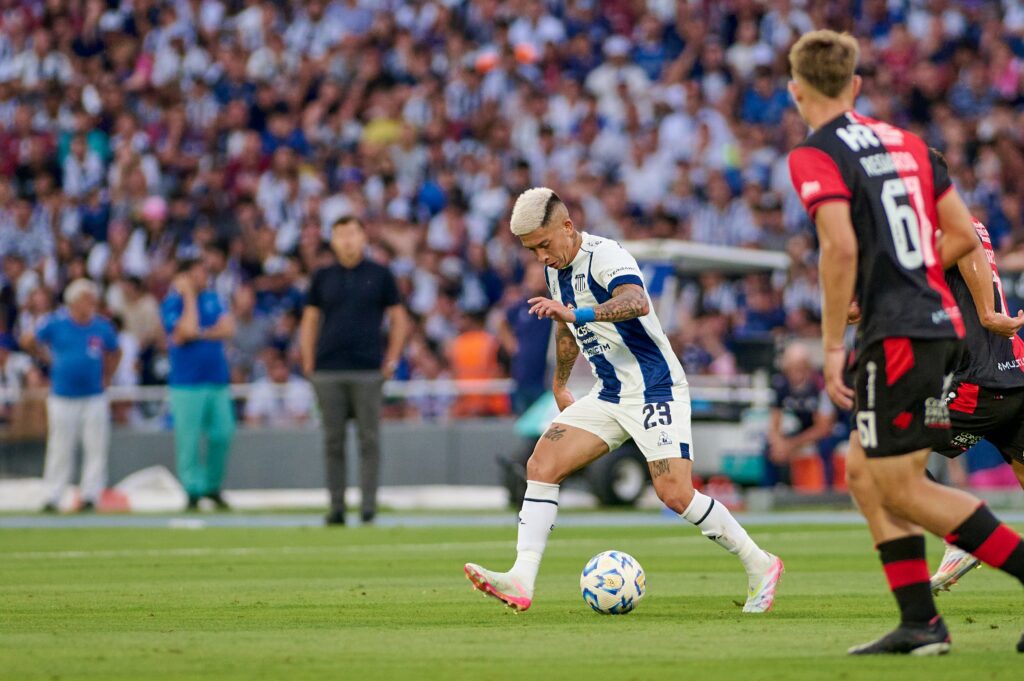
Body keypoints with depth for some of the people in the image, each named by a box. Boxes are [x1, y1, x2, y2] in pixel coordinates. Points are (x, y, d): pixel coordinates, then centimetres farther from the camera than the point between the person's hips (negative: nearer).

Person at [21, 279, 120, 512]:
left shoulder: (102, 327, 2)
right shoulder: (56, 324, -5)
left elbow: (115, 353, 18)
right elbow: (28, 342, 5)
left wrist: (106, 377, 10)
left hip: (94, 398, 2)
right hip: (63, 398, -2)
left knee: (97, 448, -1)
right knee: (60, 449, 1)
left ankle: (91, 495, 6)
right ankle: (51, 498, 8)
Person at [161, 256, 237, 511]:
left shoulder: (212, 297, 13)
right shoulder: (171, 303, -3)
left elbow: (228, 329, 4)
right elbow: (186, 332, -18)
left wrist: (200, 334, -8)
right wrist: (188, 296, -10)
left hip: (217, 379, 5)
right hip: (187, 382, -5)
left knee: (223, 434, 0)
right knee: (189, 439, -6)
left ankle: (212, 486, 14)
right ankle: (193, 490, 0)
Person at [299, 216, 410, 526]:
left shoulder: (379, 275, 6)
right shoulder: (323, 277, 11)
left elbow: (399, 320, 9)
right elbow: (309, 321, 15)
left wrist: (391, 361, 1)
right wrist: (308, 363, 6)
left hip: (368, 371, -2)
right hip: (328, 370, 2)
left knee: (369, 439, -3)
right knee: (333, 442, 2)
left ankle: (368, 507, -1)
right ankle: (336, 507, 6)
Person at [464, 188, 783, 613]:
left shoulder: (605, 256, -19)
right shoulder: (556, 269, 9)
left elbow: (638, 303, -40)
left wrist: (575, 314, -53)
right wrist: (559, 385, 36)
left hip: (656, 391, -8)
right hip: (608, 397, 8)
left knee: (675, 494, -17)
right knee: (541, 466, -9)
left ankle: (758, 566, 2)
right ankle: (521, 581, -16)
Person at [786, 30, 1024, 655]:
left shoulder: (815, 157, -7)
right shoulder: (907, 143, 16)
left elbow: (841, 248, -20)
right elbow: (963, 235, 14)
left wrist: (833, 346, -14)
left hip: (897, 334, -8)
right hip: (941, 322, 8)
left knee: (903, 490, -3)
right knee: (864, 473, 14)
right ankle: (920, 623, 8)